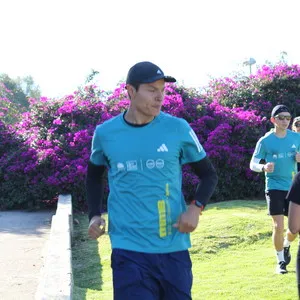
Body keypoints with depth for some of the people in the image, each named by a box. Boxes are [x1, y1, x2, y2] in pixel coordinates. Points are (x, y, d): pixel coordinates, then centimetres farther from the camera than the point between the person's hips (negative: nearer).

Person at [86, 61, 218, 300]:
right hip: (128, 250, -1)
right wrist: (94, 215, 7)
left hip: (173, 247, 1)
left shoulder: (178, 128, -2)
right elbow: (94, 175, 21)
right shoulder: (105, 133, 1)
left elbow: (209, 175, 8)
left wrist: (196, 208, -9)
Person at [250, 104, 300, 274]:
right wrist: (264, 167, -29)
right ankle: (281, 261, 13)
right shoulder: (265, 141, -8)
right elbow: (253, 164, -6)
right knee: (279, 226, -7)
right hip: (274, 188, -3)